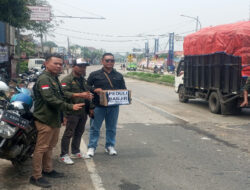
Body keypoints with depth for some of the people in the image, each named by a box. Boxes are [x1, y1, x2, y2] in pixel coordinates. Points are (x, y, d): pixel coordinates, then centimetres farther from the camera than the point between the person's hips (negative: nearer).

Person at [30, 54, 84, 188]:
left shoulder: (54, 79, 19)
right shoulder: (44, 79, -15)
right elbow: (50, 99, -25)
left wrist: (62, 116, 26)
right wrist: (70, 107, -25)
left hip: (54, 119, 10)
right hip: (45, 120, -10)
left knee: (50, 146, 18)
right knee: (41, 148, -5)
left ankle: (48, 170, 31)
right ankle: (36, 176, 2)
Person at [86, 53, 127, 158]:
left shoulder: (119, 76, 11)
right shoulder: (94, 74, 1)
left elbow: (124, 90, 16)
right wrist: (95, 91, -16)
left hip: (114, 106, 3)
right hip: (98, 106, -3)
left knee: (111, 128, 12)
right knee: (95, 127, 3)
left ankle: (110, 146, 26)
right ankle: (91, 147, 14)